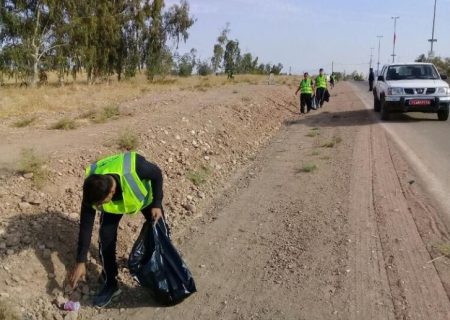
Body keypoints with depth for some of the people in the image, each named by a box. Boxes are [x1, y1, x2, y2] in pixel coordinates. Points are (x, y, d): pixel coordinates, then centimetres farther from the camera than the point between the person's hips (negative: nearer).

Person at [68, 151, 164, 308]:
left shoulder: (134, 167, -47)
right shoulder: (93, 190, -36)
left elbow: (157, 174, -24)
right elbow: (85, 227, -26)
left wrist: (157, 204, -27)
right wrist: (80, 262, -23)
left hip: (144, 195, -1)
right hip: (115, 201, 1)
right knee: (106, 237, -12)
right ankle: (110, 284, 8)